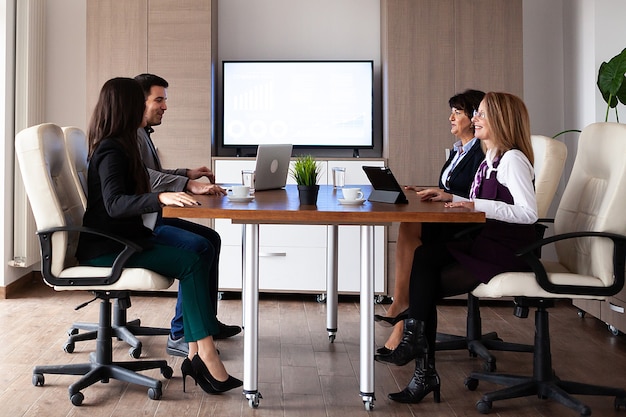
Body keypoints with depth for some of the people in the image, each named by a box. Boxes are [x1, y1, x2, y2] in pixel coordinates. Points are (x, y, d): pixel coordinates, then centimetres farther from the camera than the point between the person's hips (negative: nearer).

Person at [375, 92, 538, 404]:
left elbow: (528, 213, -21)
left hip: (507, 252, -8)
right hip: (485, 245, 8)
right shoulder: (490, 159, 17)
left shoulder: (513, 159, -11)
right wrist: (451, 199, 11)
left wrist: (478, 205, -25)